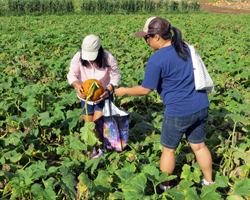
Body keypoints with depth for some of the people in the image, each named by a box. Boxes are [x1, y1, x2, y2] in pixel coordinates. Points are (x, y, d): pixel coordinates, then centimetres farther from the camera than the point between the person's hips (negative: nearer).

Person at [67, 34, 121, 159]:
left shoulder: (108, 58, -22)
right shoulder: (78, 57, -18)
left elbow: (116, 76, -11)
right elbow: (71, 75, -10)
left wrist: (108, 90, -27)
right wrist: (77, 85, -32)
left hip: (103, 96, -3)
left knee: (97, 125, -11)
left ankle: (101, 148, 15)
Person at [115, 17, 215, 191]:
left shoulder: (156, 60, -19)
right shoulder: (185, 47, 3)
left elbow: (145, 90, -12)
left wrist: (124, 91, 4)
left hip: (179, 113, -6)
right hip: (201, 106, 7)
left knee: (168, 149, 15)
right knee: (199, 146, 22)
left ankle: (164, 186, 34)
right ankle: (209, 181, 37)